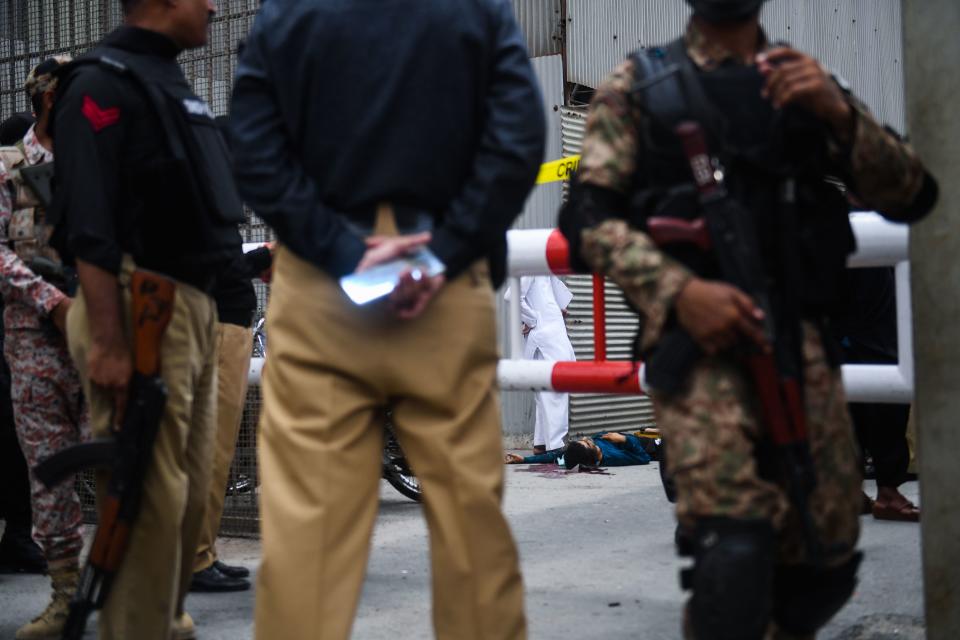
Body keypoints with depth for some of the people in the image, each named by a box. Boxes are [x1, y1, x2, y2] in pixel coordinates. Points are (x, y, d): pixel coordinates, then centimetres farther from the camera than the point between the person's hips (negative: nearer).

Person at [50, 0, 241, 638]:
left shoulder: (177, 86, 20)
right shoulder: (106, 79, -8)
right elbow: (89, 223, -17)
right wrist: (107, 342, -23)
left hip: (196, 306, 9)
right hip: (141, 306, -9)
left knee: (191, 490, 13)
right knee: (151, 495, -8)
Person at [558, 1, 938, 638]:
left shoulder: (810, 84, 16)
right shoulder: (638, 84, 9)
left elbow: (912, 197, 8)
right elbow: (588, 216, -1)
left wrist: (840, 114, -9)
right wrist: (679, 289, -17)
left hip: (802, 342, 4)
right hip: (696, 340, -3)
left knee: (825, 562, 6)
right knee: (737, 549, -21)